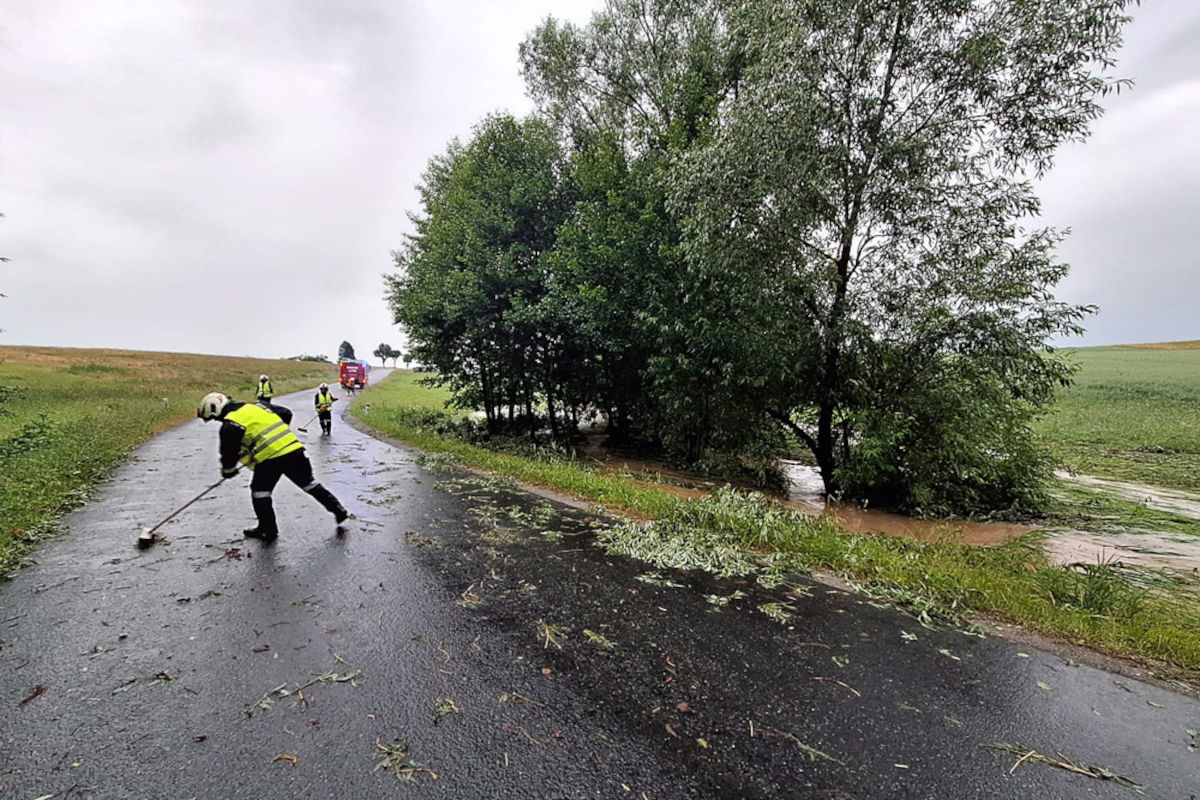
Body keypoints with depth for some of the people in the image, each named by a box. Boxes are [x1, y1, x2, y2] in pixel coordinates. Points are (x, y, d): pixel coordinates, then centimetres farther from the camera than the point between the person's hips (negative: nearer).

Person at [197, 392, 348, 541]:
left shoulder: (230, 425, -2)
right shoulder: (254, 406, 20)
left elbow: (229, 450, -1)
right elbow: (286, 413, 24)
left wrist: (228, 469, 18)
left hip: (270, 457, -7)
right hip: (293, 447, 7)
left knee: (259, 490, 13)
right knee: (308, 482, 19)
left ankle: (268, 530, 18)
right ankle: (339, 510, 22)